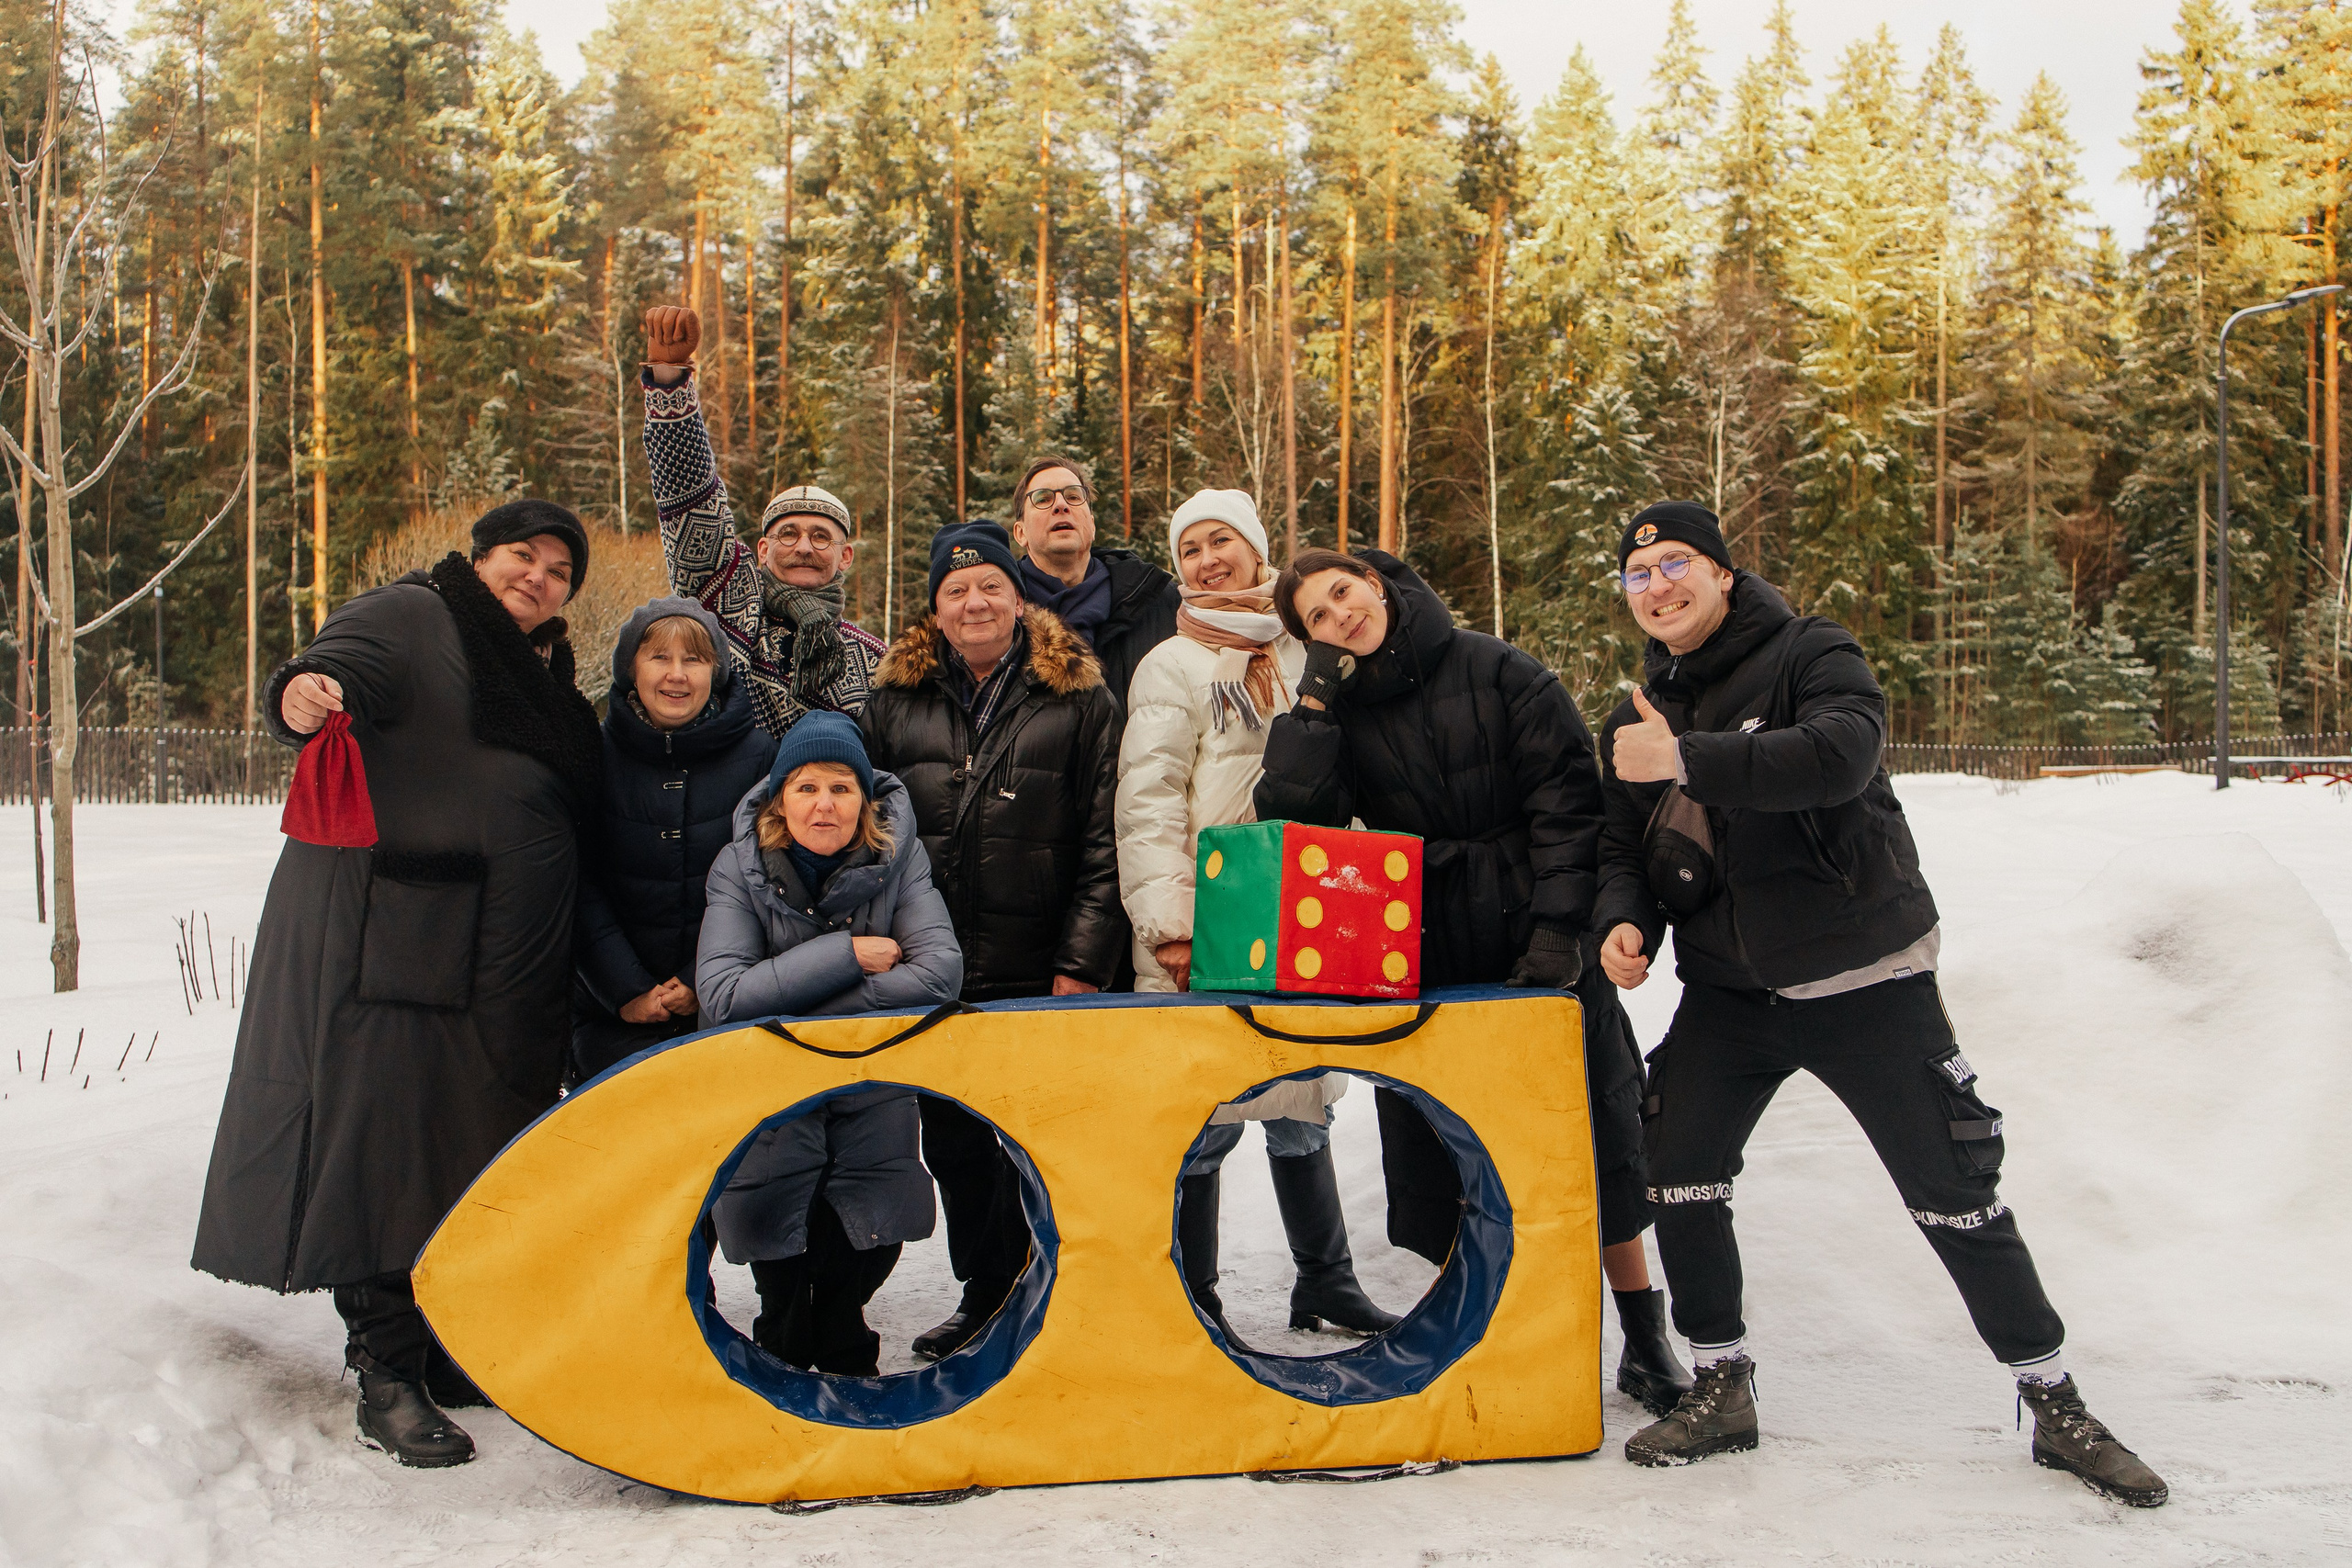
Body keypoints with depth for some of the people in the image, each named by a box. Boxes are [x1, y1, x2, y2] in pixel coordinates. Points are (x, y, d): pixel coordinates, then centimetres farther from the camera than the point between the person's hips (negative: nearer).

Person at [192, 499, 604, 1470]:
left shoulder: (547, 680, 23)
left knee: (481, 1154, 9)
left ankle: (450, 1350, 21)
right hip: (387, 938, -7)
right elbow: (331, 673, -16)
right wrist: (304, 696, -37)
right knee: (384, 1143, -7)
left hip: (506, 965, 7)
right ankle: (387, 1379, -2)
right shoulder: (412, 617, 2)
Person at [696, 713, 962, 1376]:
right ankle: (781, 1367, 34)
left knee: (862, 1262, 4)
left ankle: (846, 1365, 35)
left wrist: (797, 1008, -21)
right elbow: (720, 997, -21)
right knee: (782, 1290, 2)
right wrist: (846, 954, -23)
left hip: (871, 1102, 1)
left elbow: (940, 972, -20)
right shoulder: (740, 867, -10)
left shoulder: (898, 856, -8)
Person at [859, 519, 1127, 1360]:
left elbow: (1105, 842, -5)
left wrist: (1083, 962, -12)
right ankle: (983, 1291, 28)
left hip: (1038, 970, -3)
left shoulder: (1078, 698, 0)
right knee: (954, 1142, 12)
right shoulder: (895, 700, 8)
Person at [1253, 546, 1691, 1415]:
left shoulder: (1497, 673, -4)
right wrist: (1317, 693, -14)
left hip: (1541, 954, -2)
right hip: (1424, 965, 2)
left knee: (1595, 1142, 4)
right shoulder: (1337, 712, 4)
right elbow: (1292, 815, -12)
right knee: (1441, 1159, 4)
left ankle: (1645, 1339, 20)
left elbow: (1569, 799, -6)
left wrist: (1558, 930, -12)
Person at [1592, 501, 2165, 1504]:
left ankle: (2056, 1406, 17)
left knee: (1954, 1193, 0)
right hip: (1727, 991, 5)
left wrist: (1690, 759, -35)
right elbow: (1621, 842, 13)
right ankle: (1722, 1389, 15)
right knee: (1676, 1170, -3)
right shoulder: (1638, 718, 10)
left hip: (1864, 982, -5)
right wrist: (1623, 916, -9)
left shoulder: (1811, 657, -9)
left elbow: (1840, 754, -29)